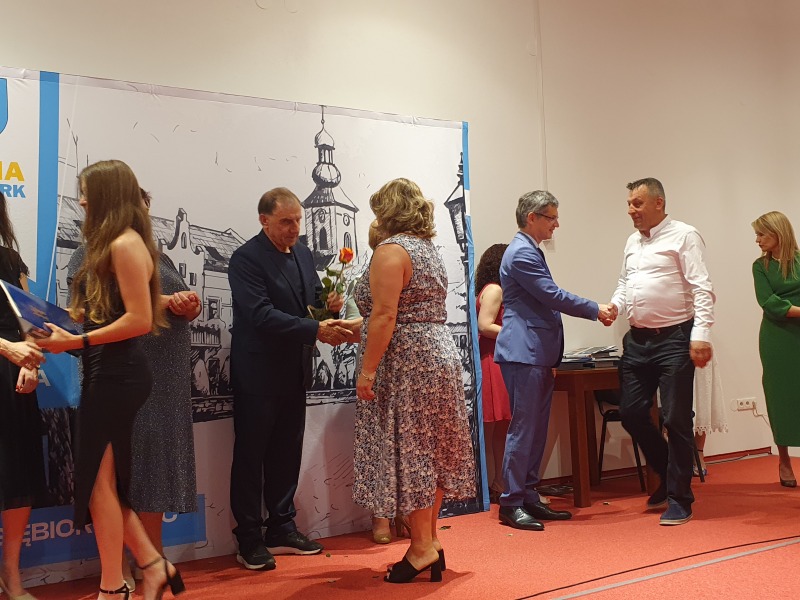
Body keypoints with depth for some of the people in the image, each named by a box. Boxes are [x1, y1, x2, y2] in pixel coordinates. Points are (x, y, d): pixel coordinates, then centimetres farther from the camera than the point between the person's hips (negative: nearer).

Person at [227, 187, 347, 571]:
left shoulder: (302, 253, 9)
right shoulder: (246, 259, -14)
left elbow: (311, 301, 17)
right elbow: (262, 315, -24)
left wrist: (329, 305, -7)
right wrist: (316, 330, -30)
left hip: (294, 373, 7)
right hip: (258, 374, -7)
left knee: (287, 453, 15)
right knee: (250, 456, 4)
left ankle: (282, 530, 28)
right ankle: (249, 540, 14)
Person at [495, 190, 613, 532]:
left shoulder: (530, 250, 20)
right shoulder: (521, 253, -13)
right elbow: (553, 296, -16)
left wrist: (551, 359, 23)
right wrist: (595, 311, -4)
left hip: (539, 356, 10)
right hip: (523, 354, -10)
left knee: (536, 430, 11)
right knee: (522, 429, -6)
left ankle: (529, 498, 18)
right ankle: (511, 504, 0)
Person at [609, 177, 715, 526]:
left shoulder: (683, 236, -6)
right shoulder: (633, 242, 16)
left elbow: (702, 289, -12)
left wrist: (701, 335, -21)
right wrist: (614, 305, 2)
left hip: (674, 340, -7)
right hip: (637, 341, 7)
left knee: (676, 419, -1)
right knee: (631, 413, 8)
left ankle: (679, 498, 12)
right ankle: (669, 475, 30)